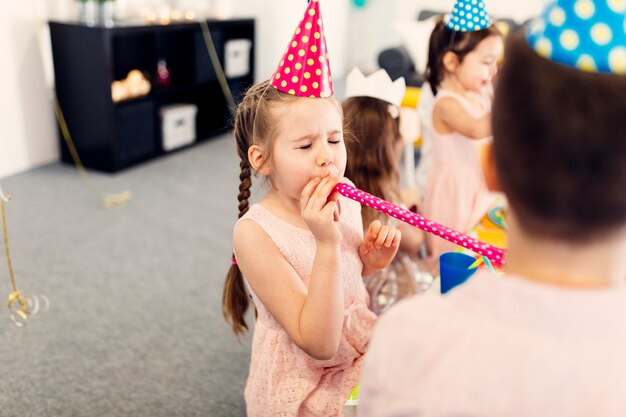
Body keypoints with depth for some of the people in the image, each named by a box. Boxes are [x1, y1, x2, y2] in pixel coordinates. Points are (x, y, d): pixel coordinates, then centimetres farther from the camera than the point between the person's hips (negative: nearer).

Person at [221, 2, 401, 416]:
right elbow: (319, 343, -23)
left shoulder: (345, 200, -6)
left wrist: (371, 259, -8)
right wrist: (327, 244, -32)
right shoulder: (255, 232, -21)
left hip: (363, 348, 5)